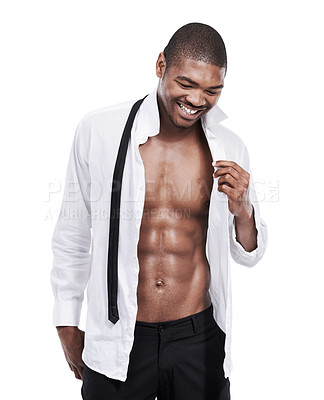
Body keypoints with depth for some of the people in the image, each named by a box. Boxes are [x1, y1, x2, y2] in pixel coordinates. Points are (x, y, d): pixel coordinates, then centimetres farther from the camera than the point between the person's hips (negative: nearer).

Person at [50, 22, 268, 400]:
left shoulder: (229, 149, -3)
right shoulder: (98, 131, -8)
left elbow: (249, 255, 6)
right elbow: (72, 233, 2)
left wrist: (242, 209, -15)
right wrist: (67, 328, 8)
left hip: (199, 340, 2)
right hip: (117, 341, -1)